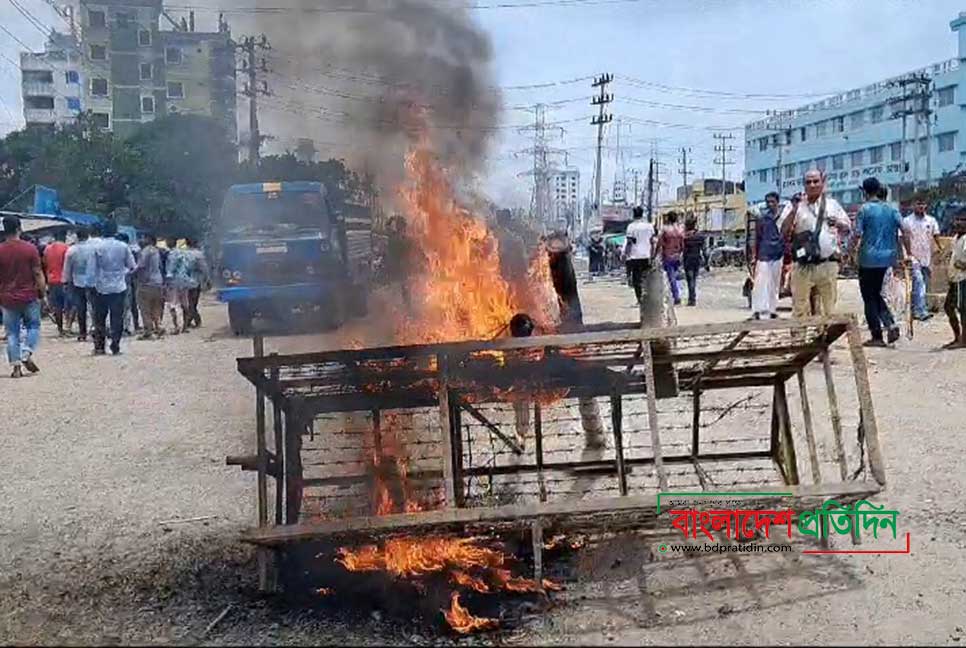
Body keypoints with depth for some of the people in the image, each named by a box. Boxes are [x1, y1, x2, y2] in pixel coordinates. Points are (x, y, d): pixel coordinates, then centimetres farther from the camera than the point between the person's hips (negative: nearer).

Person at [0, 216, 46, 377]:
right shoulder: (30, 248, -8)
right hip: (29, 297, -1)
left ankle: (16, 366, 4)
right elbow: (38, 274, -7)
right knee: (33, 326, 17)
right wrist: (42, 293, 3)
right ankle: (26, 355, -1)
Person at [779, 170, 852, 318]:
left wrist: (838, 223, -5)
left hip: (828, 265, 2)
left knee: (829, 309, 6)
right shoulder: (795, 206, 5)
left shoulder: (833, 205, 14)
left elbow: (848, 227, 17)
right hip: (803, 266, -2)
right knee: (800, 309, -3)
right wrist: (794, 210, -14)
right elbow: (784, 233, -4)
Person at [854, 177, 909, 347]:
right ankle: (891, 324, 2)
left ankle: (877, 337, 3)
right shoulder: (892, 209, 6)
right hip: (887, 257, 5)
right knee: (876, 293, 21)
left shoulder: (864, 209, -7)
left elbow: (857, 235, -11)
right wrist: (908, 253, 5)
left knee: (869, 297, 3)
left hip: (869, 258, -5)